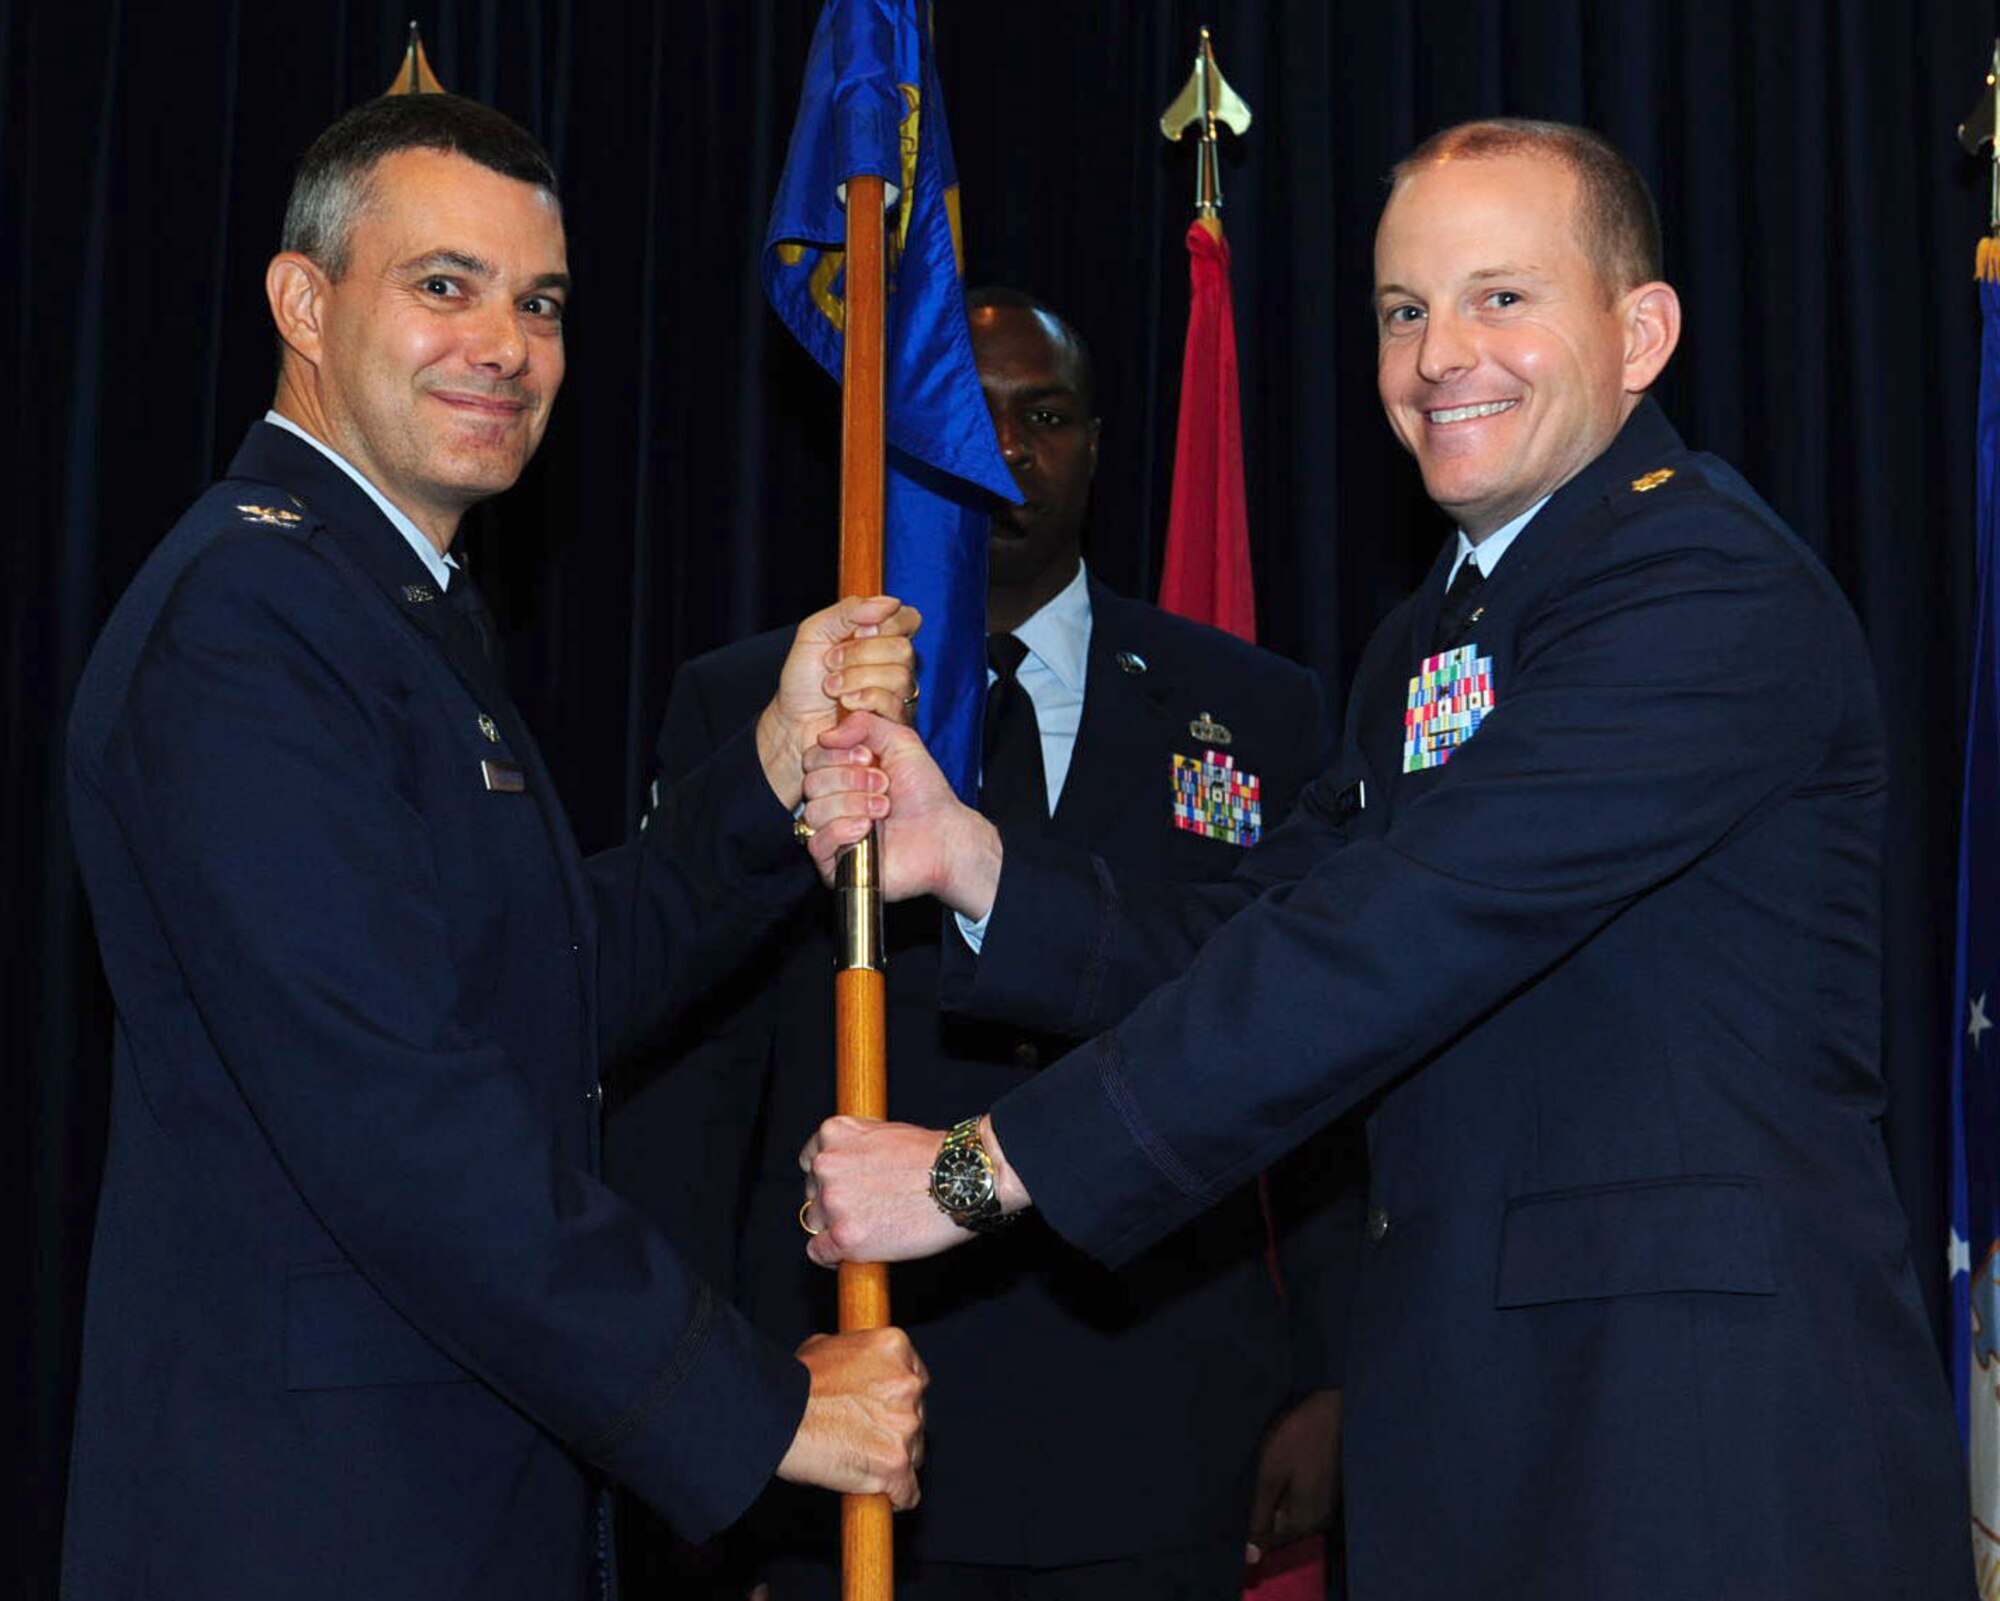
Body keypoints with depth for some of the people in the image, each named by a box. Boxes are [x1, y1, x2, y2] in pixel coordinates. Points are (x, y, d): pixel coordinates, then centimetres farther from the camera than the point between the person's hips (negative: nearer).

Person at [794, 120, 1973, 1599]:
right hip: (1463, 1416, 8)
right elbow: (1256, 944, 11)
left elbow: (1409, 932, -22)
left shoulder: (1710, 584, -14)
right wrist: (964, 858, -6)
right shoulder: (1426, 650, 18)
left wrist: (987, 1170, -20)